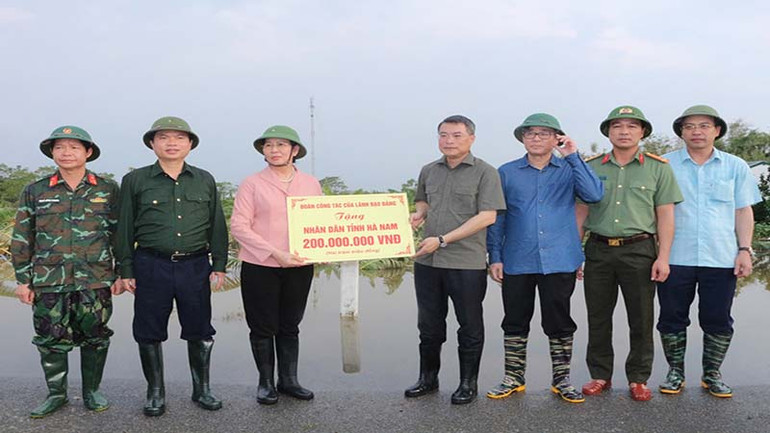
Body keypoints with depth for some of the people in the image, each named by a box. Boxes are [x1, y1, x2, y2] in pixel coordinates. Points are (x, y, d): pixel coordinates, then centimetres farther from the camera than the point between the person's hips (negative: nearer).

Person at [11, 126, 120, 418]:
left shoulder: (108, 190, 3)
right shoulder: (34, 192, 5)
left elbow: (121, 235, 5)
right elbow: (22, 238, 8)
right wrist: (23, 280, 4)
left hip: (95, 282, -1)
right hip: (48, 282, 1)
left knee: (94, 338, 6)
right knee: (51, 340, 7)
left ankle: (91, 392, 23)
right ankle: (56, 394, 25)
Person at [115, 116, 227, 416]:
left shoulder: (205, 181, 8)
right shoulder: (135, 180, 3)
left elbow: (217, 225, 10)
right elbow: (125, 228, 5)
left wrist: (219, 265, 5)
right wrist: (126, 270, 1)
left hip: (195, 266, 1)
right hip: (151, 265, -1)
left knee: (200, 330, 8)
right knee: (149, 332, 6)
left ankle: (202, 389, 24)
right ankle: (155, 392, 23)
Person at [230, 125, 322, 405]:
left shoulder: (311, 184, 6)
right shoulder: (252, 184, -3)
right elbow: (239, 226, -9)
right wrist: (275, 253, -18)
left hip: (299, 267, 3)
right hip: (260, 267, -2)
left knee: (290, 326, 14)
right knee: (263, 327, 8)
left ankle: (288, 380, 28)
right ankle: (266, 382, 24)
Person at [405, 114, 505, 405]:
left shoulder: (485, 173, -5)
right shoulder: (429, 172, 12)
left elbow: (487, 216, -12)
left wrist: (443, 240, -17)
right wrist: (418, 214, 2)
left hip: (467, 263, -5)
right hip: (427, 261, 5)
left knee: (470, 326, 7)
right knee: (429, 324, 14)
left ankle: (468, 383, 23)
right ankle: (428, 378, 30)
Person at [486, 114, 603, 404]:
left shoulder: (569, 170, 5)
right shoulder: (507, 173, 6)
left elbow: (595, 195, -13)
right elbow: (497, 217, 6)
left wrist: (573, 157, -13)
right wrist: (495, 256, 0)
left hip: (559, 261, -1)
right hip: (517, 262, 1)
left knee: (559, 323, 7)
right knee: (515, 322, 9)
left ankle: (561, 380, 23)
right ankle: (513, 379, 24)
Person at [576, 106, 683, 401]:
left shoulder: (658, 168, 4)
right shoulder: (591, 167, 8)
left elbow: (665, 215, 2)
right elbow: (581, 211, 9)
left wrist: (663, 257, -6)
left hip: (639, 250, -1)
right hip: (598, 250, 2)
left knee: (641, 319, 5)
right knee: (598, 318, 8)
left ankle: (638, 378, 20)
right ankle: (600, 375, 22)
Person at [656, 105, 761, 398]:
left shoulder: (736, 167, 8)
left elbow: (743, 212, 9)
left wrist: (745, 250, 0)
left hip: (721, 259, 1)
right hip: (675, 257, -1)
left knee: (718, 321, 8)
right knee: (672, 318, 6)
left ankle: (712, 374, 25)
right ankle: (675, 372, 22)